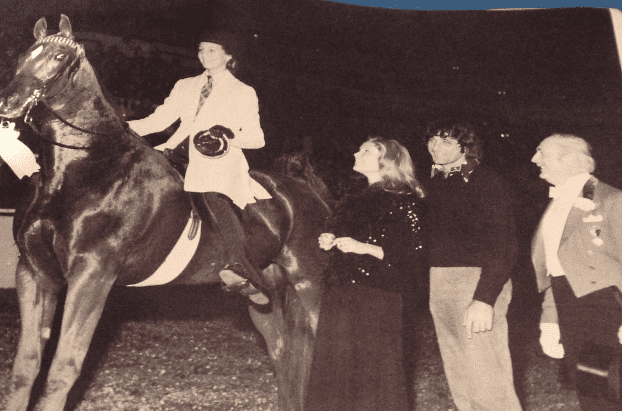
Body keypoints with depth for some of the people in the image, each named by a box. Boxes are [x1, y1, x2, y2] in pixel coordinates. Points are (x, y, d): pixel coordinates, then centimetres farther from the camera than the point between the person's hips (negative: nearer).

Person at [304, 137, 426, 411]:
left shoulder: (403, 201, -6)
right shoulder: (356, 200, 19)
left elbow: (413, 253, -13)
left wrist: (365, 248, -19)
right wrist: (328, 242, 8)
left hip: (376, 298, -8)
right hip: (340, 295, 8)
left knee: (374, 376, -2)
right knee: (335, 373, 8)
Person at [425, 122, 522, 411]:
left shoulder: (486, 181, -6)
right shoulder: (435, 186, 16)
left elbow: (503, 244, -15)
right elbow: (430, 239, 13)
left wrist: (485, 298, -24)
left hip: (477, 281, -7)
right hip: (439, 285, 7)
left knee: (486, 382, -8)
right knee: (459, 384, 12)